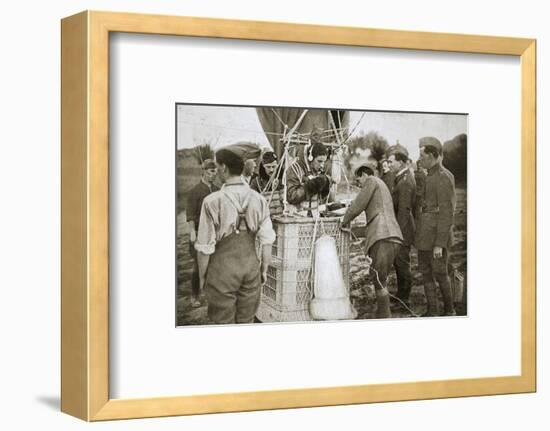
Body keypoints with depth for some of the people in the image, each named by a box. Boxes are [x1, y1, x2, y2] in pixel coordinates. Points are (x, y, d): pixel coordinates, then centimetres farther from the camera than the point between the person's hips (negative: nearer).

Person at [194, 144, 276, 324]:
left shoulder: (213, 201, -15)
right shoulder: (258, 199, -4)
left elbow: (205, 247, -12)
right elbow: (267, 240, 1)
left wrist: (202, 276, 0)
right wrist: (264, 269, 14)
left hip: (223, 268, -4)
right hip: (251, 265, 4)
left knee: (224, 323, 8)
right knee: (246, 321, 15)